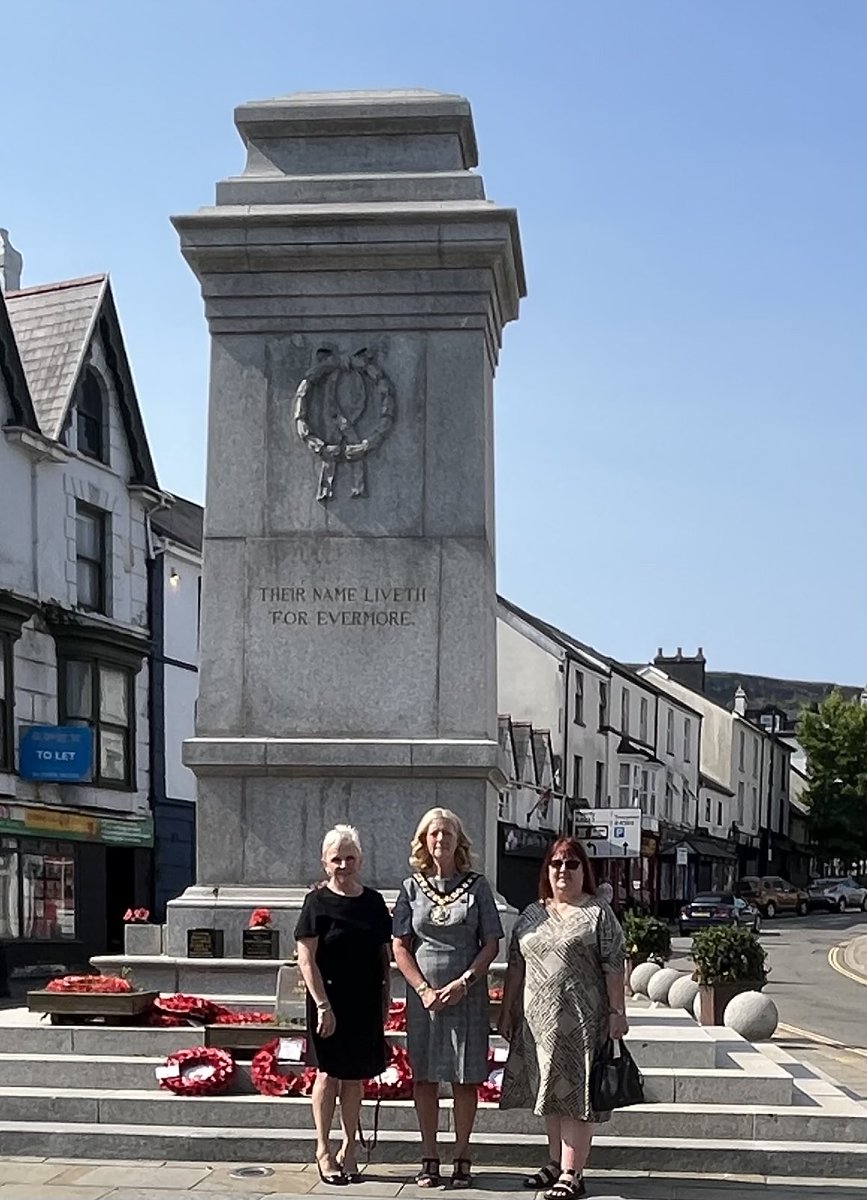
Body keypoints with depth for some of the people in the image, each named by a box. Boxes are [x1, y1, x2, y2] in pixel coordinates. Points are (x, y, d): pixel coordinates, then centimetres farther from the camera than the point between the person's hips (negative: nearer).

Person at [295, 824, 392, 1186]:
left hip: (365, 1003, 4)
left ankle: (349, 1150, 18)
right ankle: (323, 1150, 13)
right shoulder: (318, 902, -6)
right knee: (329, 1073, 2)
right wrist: (322, 1004, -15)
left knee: (355, 1077, 9)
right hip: (330, 1001, -4)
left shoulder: (373, 902, 7)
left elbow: (384, 955, 12)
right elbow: (306, 959, -10)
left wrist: (385, 999, 7)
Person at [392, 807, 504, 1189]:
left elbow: (491, 944, 0)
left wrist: (463, 982, -11)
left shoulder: (476, 886, 2)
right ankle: (429, 1158, 13)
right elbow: (400, 946, 3)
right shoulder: (412, 887, 5)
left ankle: (462, 1157, 12)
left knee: (465, 1078, 3)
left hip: (468, 995, -1)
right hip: (423, 995, 1)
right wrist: (424, 989, -9)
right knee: (425, 1078, 5)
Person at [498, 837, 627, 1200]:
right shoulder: (531, 915, 13)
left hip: (580, 1020, -5)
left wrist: (616, 1012, -10)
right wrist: (507, 1011, 12)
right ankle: (556, 1162, 23)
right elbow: (515, 966, 15)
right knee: (549, 1091, 12)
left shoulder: (598, 913, -1)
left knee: (574, 1092, -5)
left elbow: (613, 966, -5)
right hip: (538, 1020, 5)